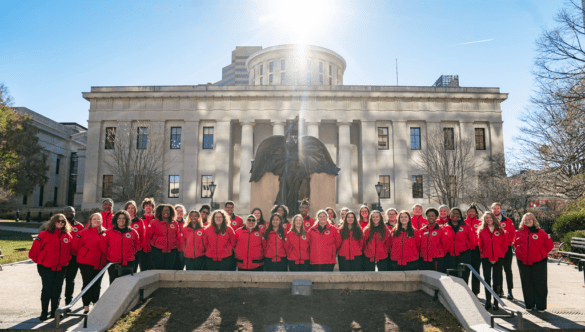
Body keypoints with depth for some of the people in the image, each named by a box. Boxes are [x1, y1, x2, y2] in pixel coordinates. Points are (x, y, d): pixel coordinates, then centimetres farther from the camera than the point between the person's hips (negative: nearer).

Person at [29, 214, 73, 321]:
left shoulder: (67, 236, 5)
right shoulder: (44, 234, -7)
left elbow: (69, 251, 18)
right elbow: (34, 251, -3)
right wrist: (39, 261, 5)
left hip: (60, 268, 4)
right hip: (46, 268, -3)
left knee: (57, 290, 10)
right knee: (47, 289, -1)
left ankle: (54, 311, 23)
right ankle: (44, 313, 13)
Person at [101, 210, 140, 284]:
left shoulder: (133, 232, 5)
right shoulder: (109, 232, 3)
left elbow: (137, 245, 17)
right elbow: (103, 245, 9)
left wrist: (132, 253, 6)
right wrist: (108, 255, 4)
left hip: (128, 264, 0)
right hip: (113, 264, 0)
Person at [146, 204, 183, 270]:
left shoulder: (175, 223, 8)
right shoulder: (154, 222, -1)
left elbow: (179, 238, 14)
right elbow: (148, 237, 3)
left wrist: (179, 249, 11)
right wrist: (150, 249, 6)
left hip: (171, 253, 3)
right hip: (157, 252, -3)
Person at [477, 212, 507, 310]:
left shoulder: (500, 230, 4)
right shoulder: (481, 230, 5)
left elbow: (504, 245, 6)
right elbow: (480, 245, 7)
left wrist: (500, 255, -1)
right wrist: (483, 254, -1)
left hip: (498, 258, 0)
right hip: (486, 258, 0)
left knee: (496, 280, 5)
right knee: (487, 279, 1)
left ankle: (495, 302, 15)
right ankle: (488, 301, 9)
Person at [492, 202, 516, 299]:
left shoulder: (508, 221, 6)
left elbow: (513, 233, 4)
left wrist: (508, 242, -8)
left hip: (507, 248, -1)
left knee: (507, 269, -1)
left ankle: (510, 291, 6)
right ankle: (499, 290, 19)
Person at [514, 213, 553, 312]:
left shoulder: (540, 232, -3)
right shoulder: (519, 233, 5)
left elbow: (549, 245, 4)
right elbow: (515, 244, 21)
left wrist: (542, 253, 5)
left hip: (538, 262, -3)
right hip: (523, 262, 3)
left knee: (540, 284, 2)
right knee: (526, 284, 10)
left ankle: (541, 306, 14)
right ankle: (529, 305, 21)